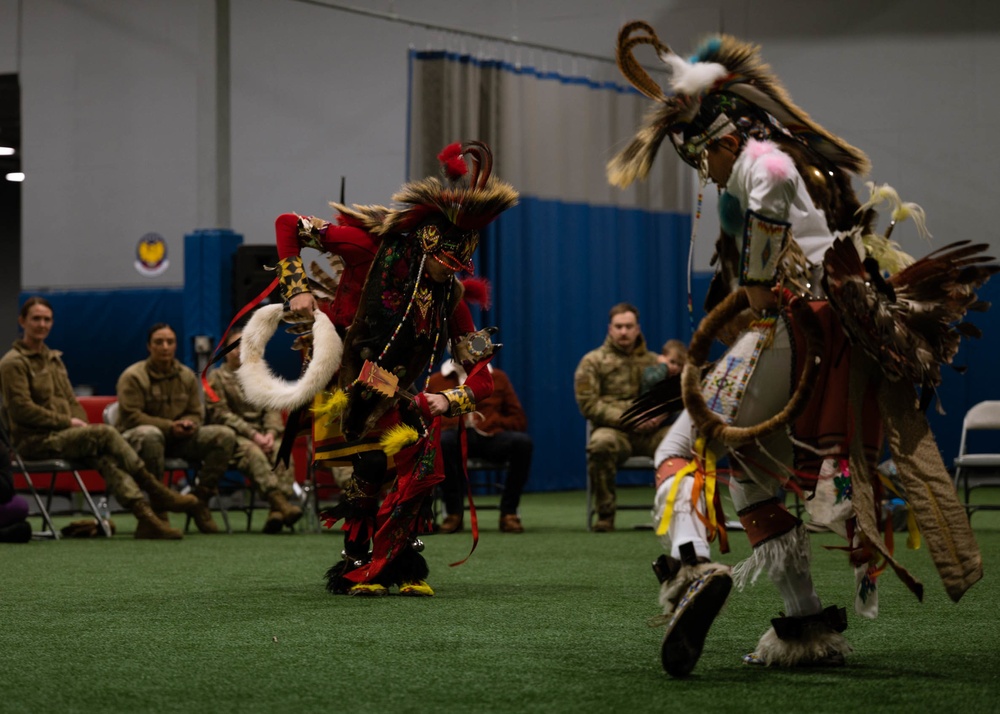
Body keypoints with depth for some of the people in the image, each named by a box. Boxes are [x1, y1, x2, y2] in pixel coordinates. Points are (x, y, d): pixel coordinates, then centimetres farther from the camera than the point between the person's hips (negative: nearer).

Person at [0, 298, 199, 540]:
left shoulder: (54, 359, 23)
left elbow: (72, 402, 23)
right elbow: (21, 409, -13)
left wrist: (81, 424, 0)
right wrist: (68, 422, -14)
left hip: (60, 436, 7)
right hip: (34, 442, -7)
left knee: (106, 460, -24)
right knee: (105, 433, -25)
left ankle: (146, 516, -42)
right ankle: (156, 492, -19)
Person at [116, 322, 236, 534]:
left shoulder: (187, 376, 10)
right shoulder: (133, 377, -7)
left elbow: (196, 414, 14)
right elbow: (131, 417, -15)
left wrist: (188, 424, -13)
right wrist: (169, 426, -22)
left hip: (177, 438, 6)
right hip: (135, 437, -6)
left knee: (225, 435, -12)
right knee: (150, 435, -44)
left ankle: (199, 500, -10)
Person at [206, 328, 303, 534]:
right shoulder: (216, 377, 9)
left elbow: (273, 410, 13)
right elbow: (221, 414, -4)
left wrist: (271, 433, -10)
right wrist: (253, 435, -15)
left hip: (262, 434, 4)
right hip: (233, 436, -4)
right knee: (254, 453, -37)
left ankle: (276, 512, -44)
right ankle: (280, 503, -54)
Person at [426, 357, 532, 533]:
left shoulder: (498, 377, 20)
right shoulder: (436, 381, 19)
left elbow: (519, 420, 14)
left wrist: (490, 423, -6)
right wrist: (455, 423, -9)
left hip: (490, 437, 1)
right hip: (456, 436, -1)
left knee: (522, 441, -32)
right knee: (442, 441, -38)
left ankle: (508, 512, -20)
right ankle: (454, 513, -25)